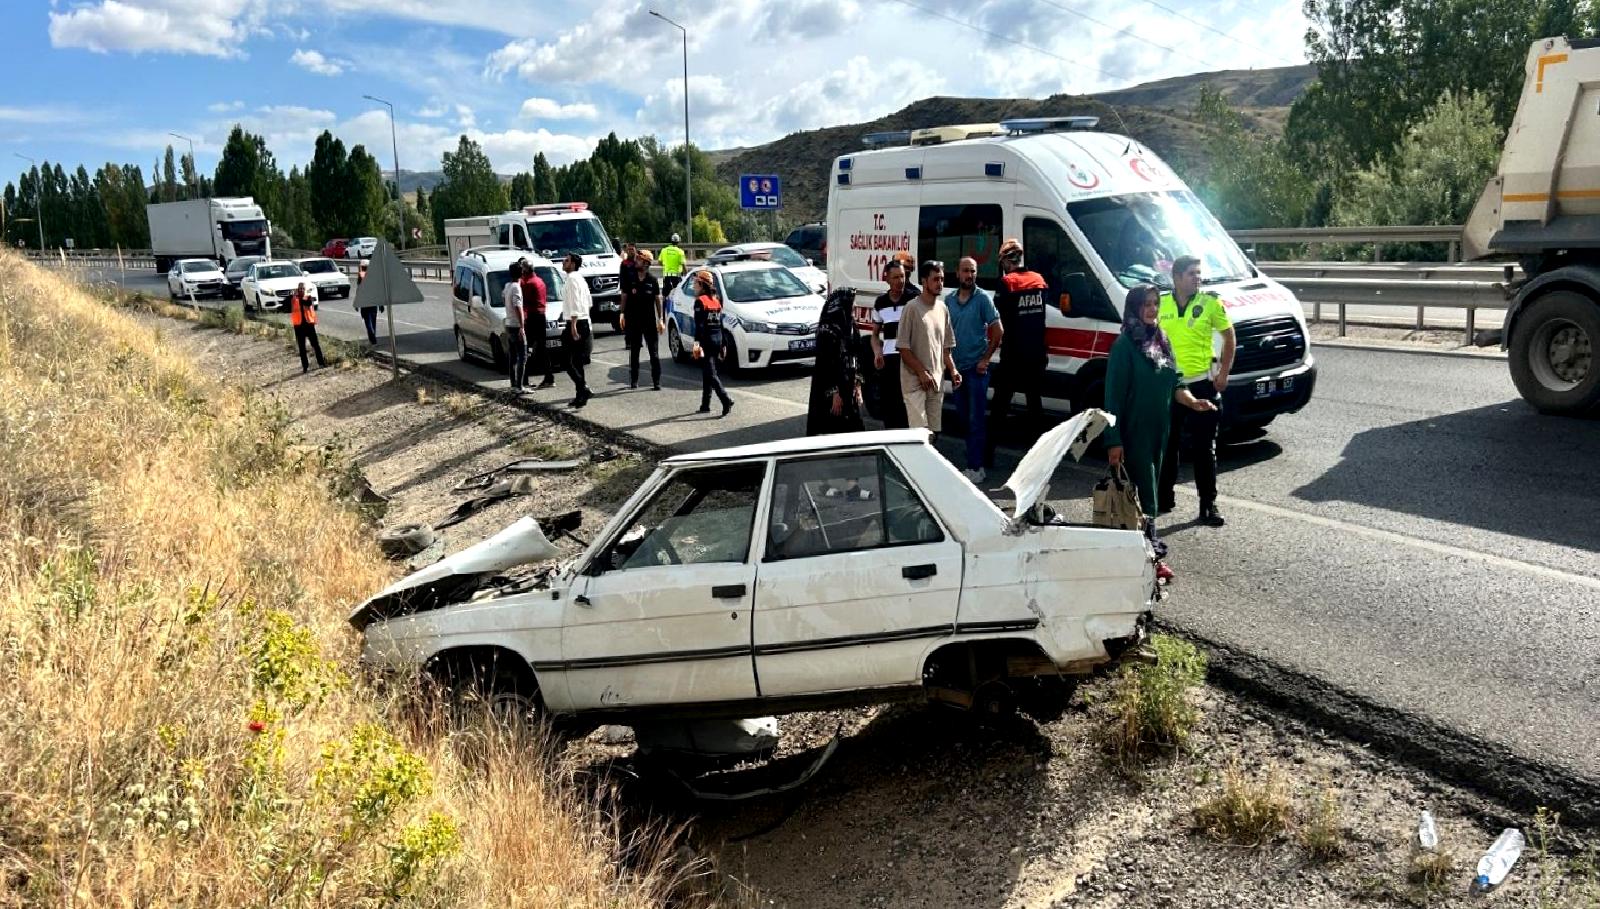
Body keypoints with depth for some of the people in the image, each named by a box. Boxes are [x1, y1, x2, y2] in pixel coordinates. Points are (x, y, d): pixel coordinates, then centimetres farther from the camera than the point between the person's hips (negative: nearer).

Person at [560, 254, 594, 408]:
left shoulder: (572, 278, -12)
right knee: (576, 362, 14)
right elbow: (589, 302, 21)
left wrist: (573, 324, -27)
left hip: (576, 324, -10)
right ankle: (581, 395, 17)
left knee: (569, 362, -8)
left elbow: (575, 302, -22)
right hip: (585, 323, 10)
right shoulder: (580, 278, 16)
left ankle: (584, 389, -15)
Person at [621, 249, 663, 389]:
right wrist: (623, 314, -1)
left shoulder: (653, 280, -1)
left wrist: (660, 319, -1)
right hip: (633, 321, 1)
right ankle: (633, 380, 18)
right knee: (634, 352, 9)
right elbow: (624, 297, 6)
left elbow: (657, 299, 3)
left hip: (650, 320, -1)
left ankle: (656, 382, 3)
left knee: (654, 353, -1)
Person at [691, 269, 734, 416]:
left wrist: (697, 343, -24)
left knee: (710, 374, -7)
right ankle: (705, 405, 19)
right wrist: (722, 344, 19)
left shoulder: (700, 301, -10)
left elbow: (699, 325, -19)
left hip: (706, 339, -8)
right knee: (707, 373, 15)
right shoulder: (716, 300, 12)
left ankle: (726, 400, -20)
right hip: (717, 339, 8)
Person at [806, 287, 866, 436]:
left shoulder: (850, 325, 9)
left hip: (848, 388, 8)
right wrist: (834, 393, -19)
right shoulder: (828, 329, -15)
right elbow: (826, 364, -17)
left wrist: (857, 386, 11)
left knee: (852, 429, 9)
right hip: (830, 391, -8)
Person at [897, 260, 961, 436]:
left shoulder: (943, 308, 11)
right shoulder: (912, 308, -9)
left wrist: (952, 370, 4)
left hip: (937, 382, 7)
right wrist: (922, 373, -15)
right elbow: (903, 348, -11)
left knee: (934, 432, 9)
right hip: (915, 382, -6)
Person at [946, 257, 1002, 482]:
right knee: (963, 416, 12)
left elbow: (998, 330, -8)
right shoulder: (949, 299, 7)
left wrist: (985, 359, -11)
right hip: (957, 367, 5)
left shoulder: (983, 298, -7)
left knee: (975, 419, -4)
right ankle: (981, 449, 27)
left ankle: (975, 468, -1)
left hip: (976, 368, -5)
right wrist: (948, 361, 8)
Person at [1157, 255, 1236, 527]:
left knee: (1204, 448, 1)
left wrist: (1223, 373, -2)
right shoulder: (1161, 305, 1)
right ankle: (1163, 497, 26)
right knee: (1167, 445, 12)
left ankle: (1208, 504, 8)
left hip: (1202, 384, -2)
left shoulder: (1211, 303, -4)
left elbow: (1229, 336, 4)